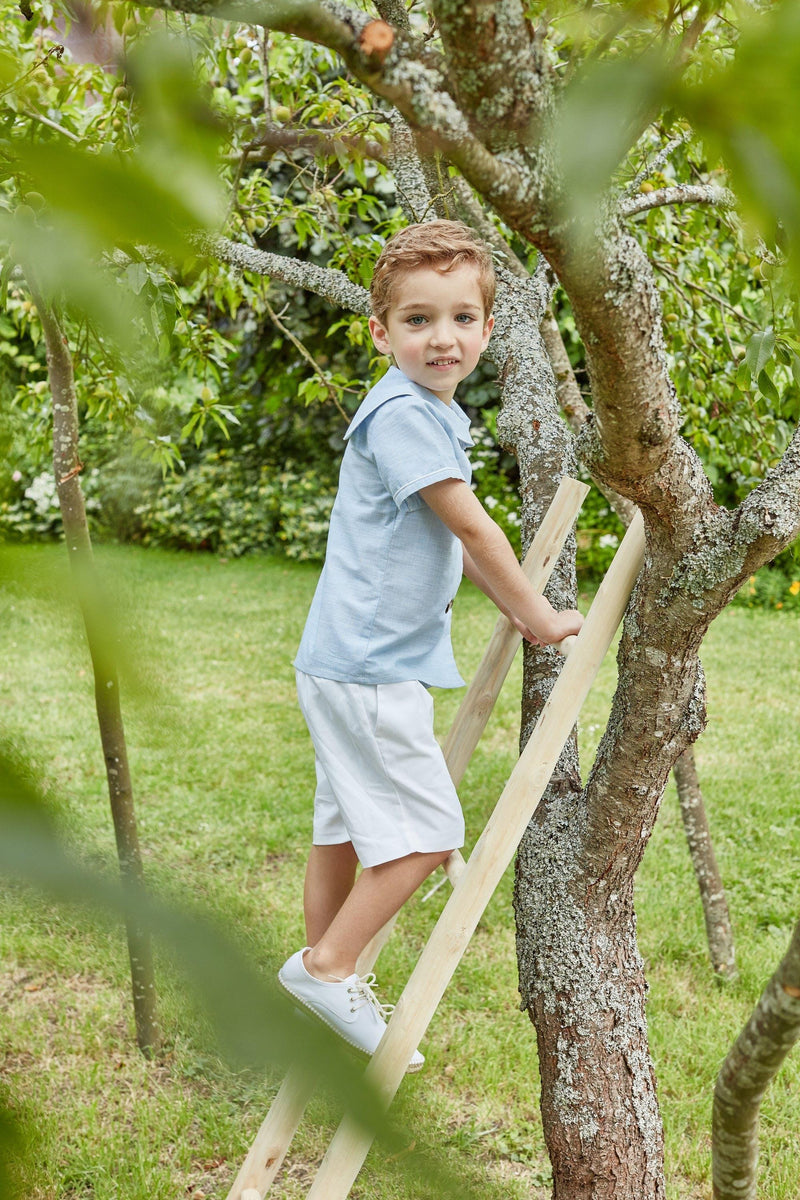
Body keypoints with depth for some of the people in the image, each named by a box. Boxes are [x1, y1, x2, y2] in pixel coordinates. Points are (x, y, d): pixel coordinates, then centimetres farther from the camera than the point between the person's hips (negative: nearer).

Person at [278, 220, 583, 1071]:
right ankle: (328, 967, 3)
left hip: (350, 660, 10)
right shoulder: (403, 414, -18)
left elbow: (450, 540, 22)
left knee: (346, 829, 18)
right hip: (371, 666, -10)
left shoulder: (432, 414, 14)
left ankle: (324, 977, 30)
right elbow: (472, 528, -17)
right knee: (425, 833, -5)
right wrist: (537, 616, -8)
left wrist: (513, 606, 18)